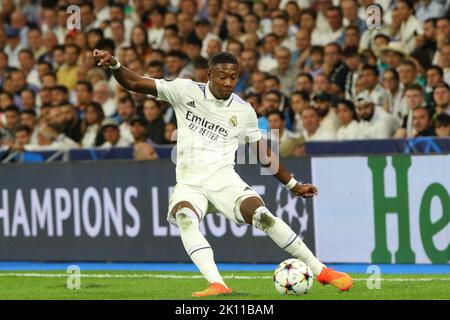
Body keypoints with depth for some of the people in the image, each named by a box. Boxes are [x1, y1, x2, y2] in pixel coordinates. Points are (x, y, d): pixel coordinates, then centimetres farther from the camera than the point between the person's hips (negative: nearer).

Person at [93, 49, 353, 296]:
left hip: (223, 179, 0)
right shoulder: (186, 91, 1)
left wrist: (293, 185, 20)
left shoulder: (244, 111, 7)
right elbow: (134, 84, -1)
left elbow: (264, 154, 20)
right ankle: (217, 284, -46)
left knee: (262, 215, -24)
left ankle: (321, 271, -11)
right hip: (189, 183, 0)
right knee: (185, 217, -35)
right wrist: (114, 65, -19)